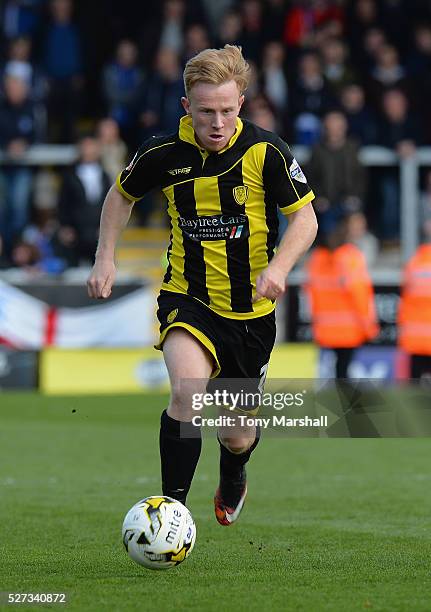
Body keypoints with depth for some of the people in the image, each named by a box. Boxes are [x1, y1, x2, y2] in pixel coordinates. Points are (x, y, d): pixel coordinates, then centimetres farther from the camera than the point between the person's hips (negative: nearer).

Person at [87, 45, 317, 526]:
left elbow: (304, 218, -7)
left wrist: (278, 267, -25)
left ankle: (232, 479, 51)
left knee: (238, 436, 13)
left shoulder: (266, 151, -13)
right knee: (188, 388, -32)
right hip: (187, 300, -1)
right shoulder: (164, 153, -9)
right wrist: (105, 258, 3)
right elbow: (122, 194, 12)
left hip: (251, 310, 1)